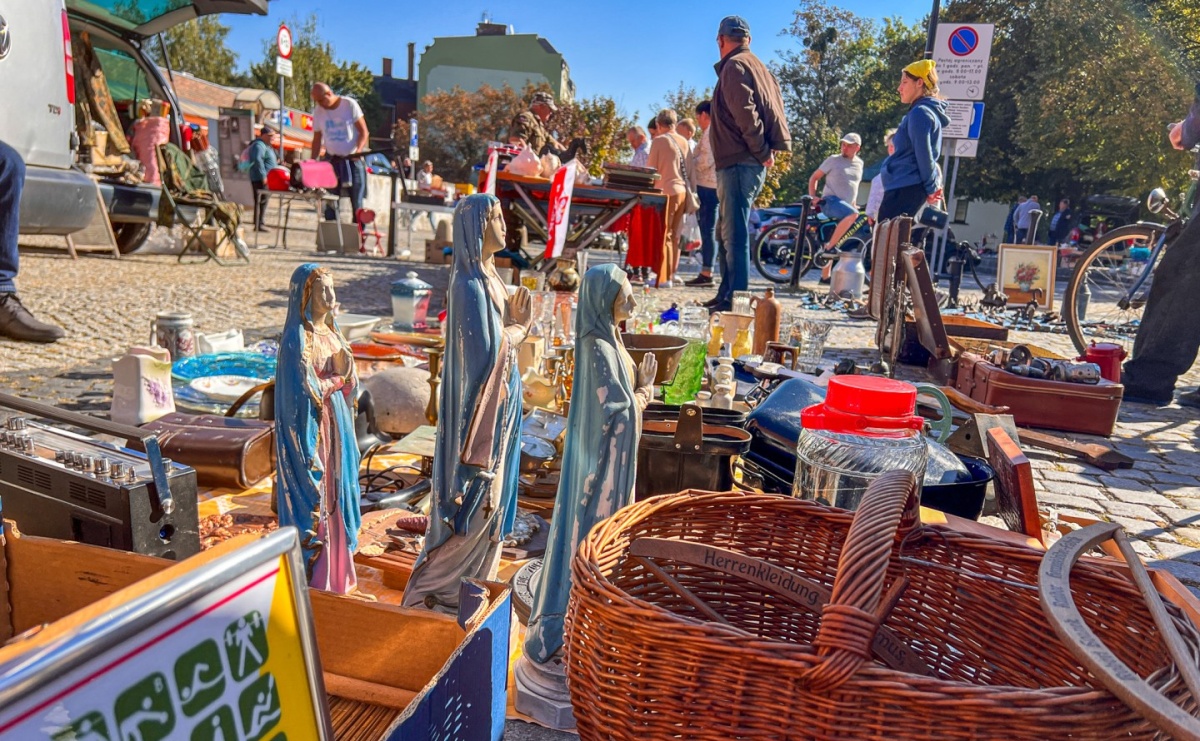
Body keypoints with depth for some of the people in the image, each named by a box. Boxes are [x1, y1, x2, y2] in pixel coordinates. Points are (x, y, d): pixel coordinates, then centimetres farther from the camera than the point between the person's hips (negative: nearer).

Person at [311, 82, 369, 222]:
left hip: (353, 160, -3)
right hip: (331, 160, 3)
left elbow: (364, 132, -6)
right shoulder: (318, 111, 6)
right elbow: (317, 139, 12)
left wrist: (358, 151, -22)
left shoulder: (349, 104, -6)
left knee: (357, 203, -4)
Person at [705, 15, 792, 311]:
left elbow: (744, 112, -18)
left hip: (739, 162, -10)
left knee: (735, 233, -11)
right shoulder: (758, 67, 24)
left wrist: (761, 150, -12)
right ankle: (727, 295, 20)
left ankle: (735, 299, -11)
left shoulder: (734, 66, -5)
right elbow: (773, 112, 21)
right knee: (731, 232, 14)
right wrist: (767, 148, 12)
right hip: (751, 161, 10)